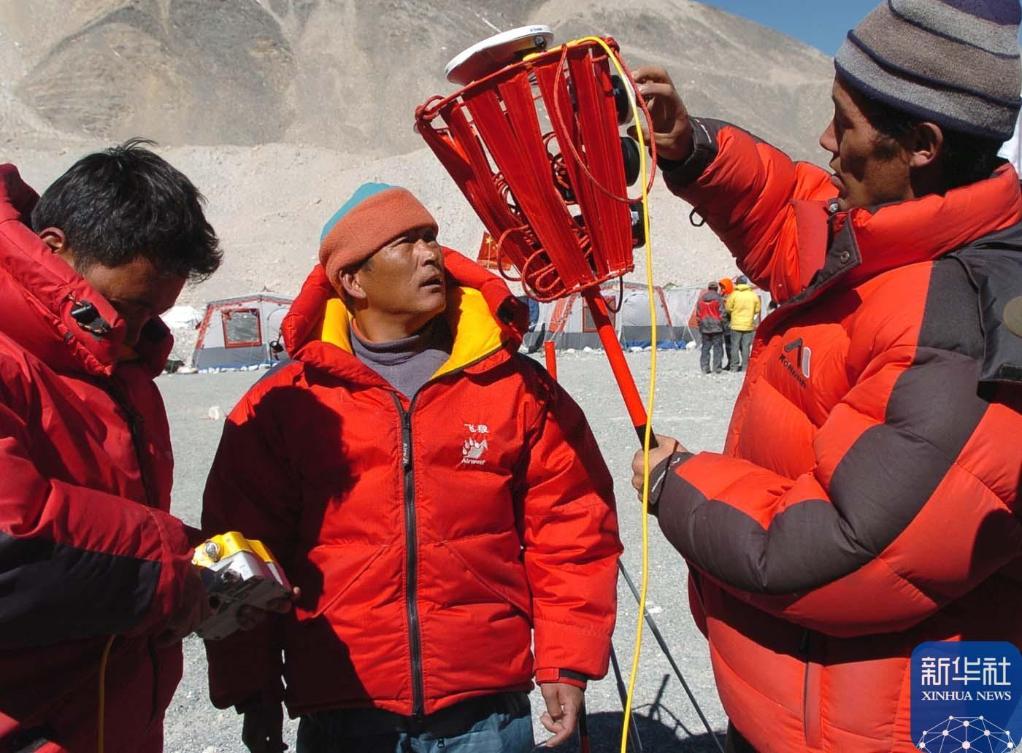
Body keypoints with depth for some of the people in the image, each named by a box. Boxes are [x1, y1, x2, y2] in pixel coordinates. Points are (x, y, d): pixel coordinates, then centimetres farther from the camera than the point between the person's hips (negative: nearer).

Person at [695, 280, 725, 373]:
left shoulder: (701, 298, 5)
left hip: (705, 327, 3)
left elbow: (698, 314, 9)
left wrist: (699, 325, 16)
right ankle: (717, 368, -1)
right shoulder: (718, 298, -7)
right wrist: (722, 325, 2)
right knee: (717, 347, 1)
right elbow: (722, 313, -7)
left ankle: (705, 368, 5)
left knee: (705, 347, 8)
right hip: (716, 327, -3)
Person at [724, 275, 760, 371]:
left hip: (736, 324, -2)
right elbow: (757, 310, 6)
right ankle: (745, 366, 5)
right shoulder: (753, 295, 1)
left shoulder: (734, 295, -8)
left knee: (735, 346, 3)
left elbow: (728, 309, -5)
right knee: (746, 346, 6)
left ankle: (734, 366, 1)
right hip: (748, 325, 2)